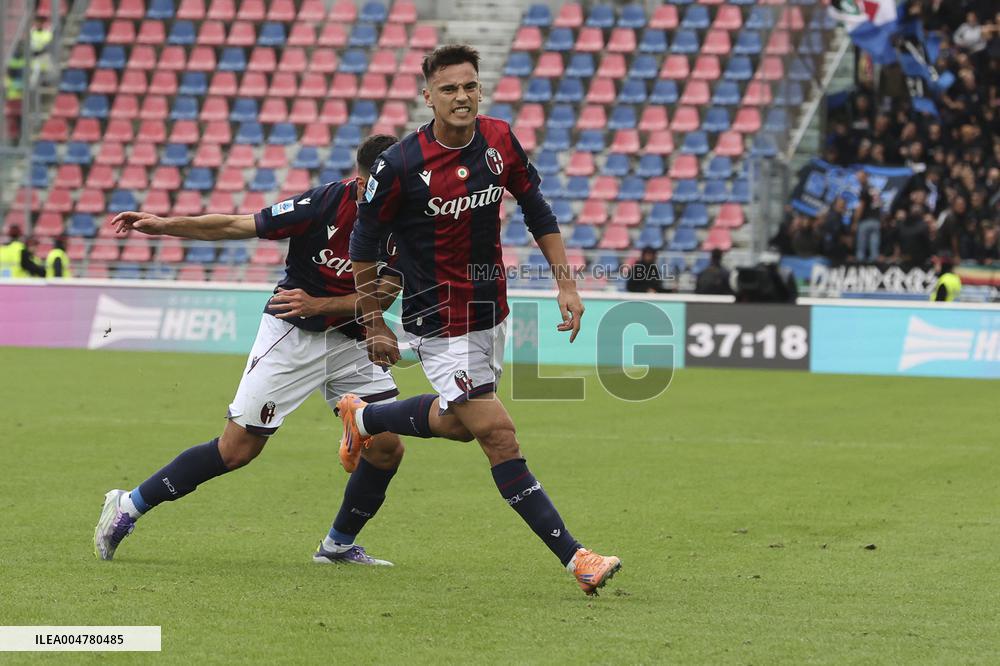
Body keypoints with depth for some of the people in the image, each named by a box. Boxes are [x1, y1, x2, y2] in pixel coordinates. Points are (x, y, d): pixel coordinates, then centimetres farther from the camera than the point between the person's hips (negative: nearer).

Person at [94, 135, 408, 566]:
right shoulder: (325, 203, -20)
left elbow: (383, 296, -11)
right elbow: (237, 226, -13)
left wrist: (318, 305, -23)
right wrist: (163, 225, -15)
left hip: (352, 341, 4)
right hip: (291, 336, -4)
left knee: (386, 450, -5)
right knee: (237, 449, -6)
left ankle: (339, 545, 15)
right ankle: (129, 506, 6)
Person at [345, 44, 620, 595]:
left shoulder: (499, 141, -4)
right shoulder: (400, 165, -18)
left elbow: (537, 211, 9)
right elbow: (364, 242, -6)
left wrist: (565, 282, 3)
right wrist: (374, 326, -3)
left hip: (490, 311, 7)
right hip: (439, 323, -7)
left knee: (459, 423, 23)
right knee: (497, 433, -12)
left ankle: (363, 417, 50)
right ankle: (574, 556, -11)